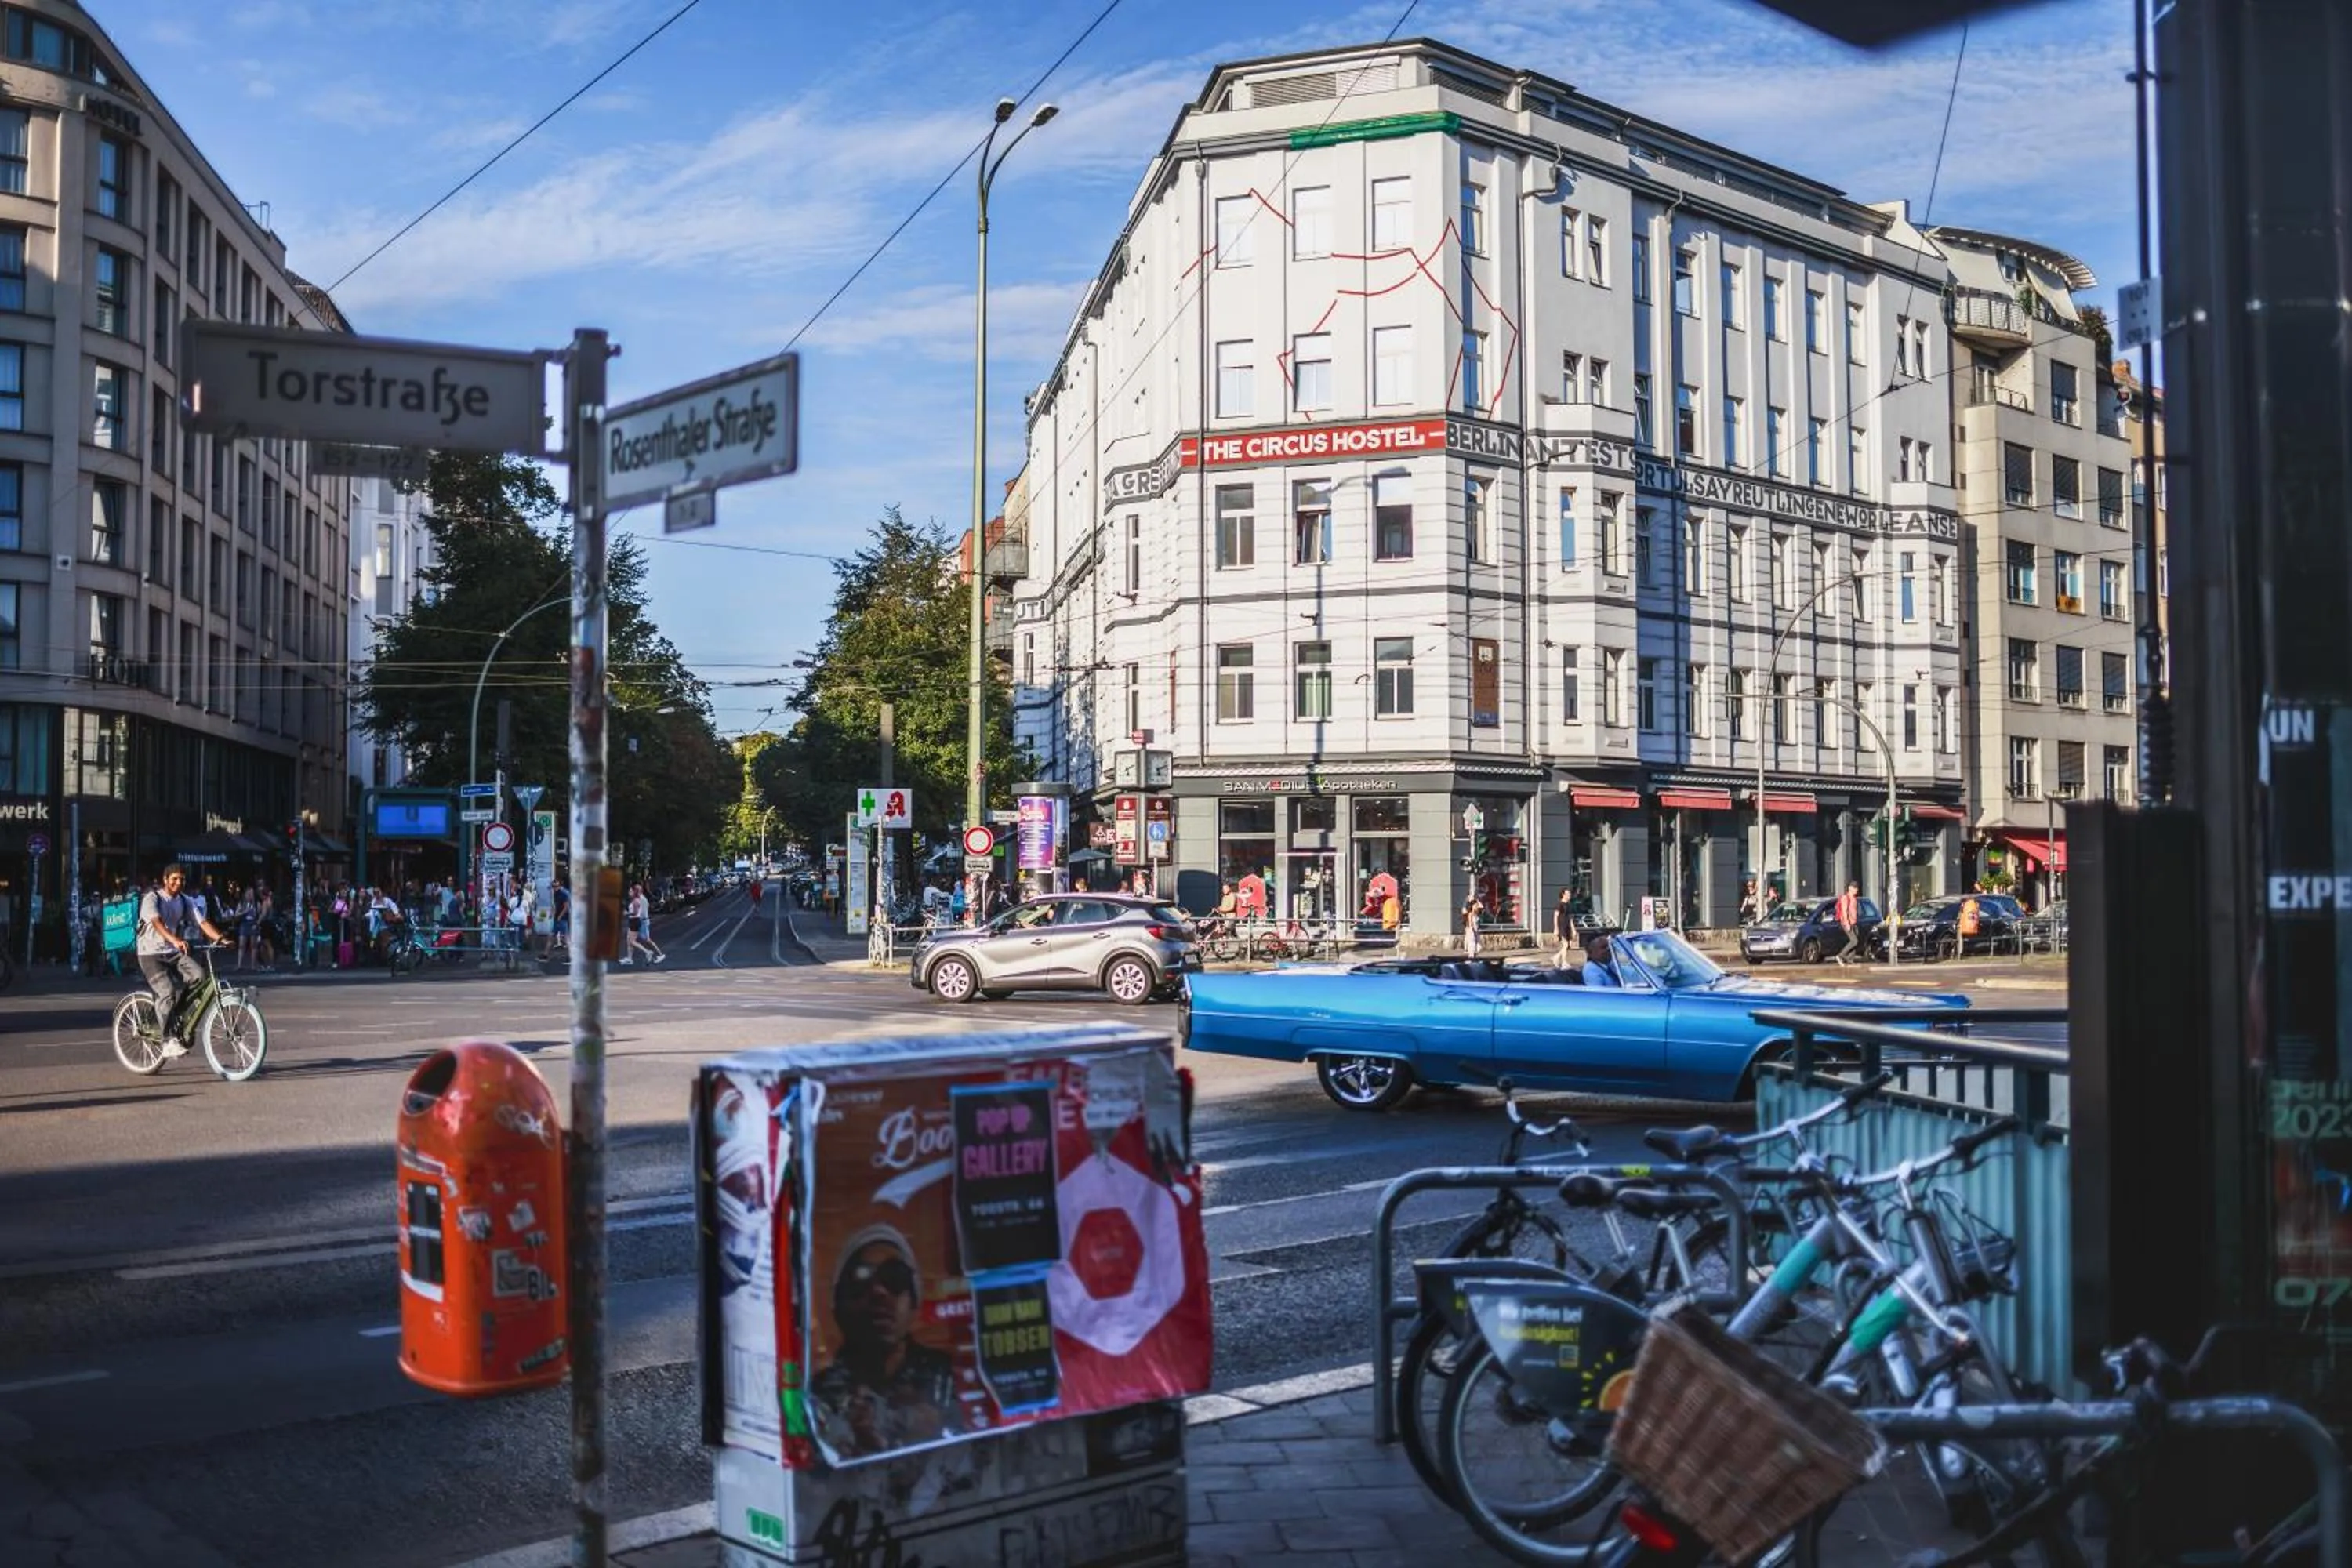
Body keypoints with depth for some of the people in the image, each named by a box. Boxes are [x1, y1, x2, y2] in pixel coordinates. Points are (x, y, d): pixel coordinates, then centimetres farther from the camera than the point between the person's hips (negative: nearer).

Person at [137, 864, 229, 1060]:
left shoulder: (186, 902, 8)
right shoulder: (152, 899, -10)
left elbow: (202, 922, -4)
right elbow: (157, 922, -29)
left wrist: (220, 938, -23)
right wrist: (175, 940, -47)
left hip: (174, 954, 5)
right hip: (151, 954, -5)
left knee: (199, 975, -22)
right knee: (168, 992, -23)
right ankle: (169, 1041, -17)